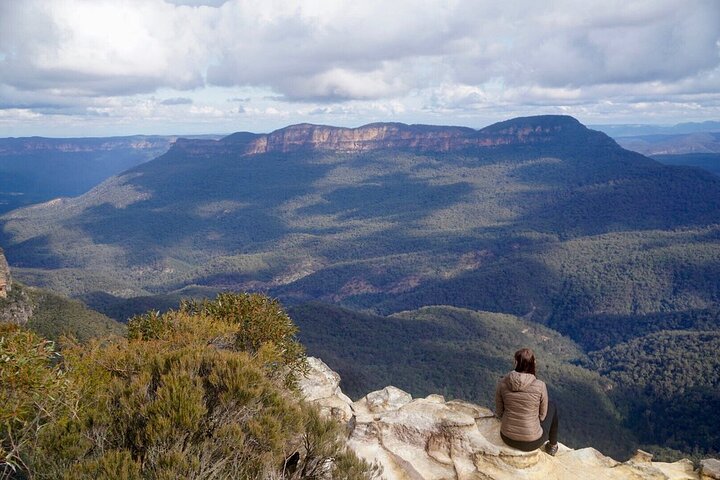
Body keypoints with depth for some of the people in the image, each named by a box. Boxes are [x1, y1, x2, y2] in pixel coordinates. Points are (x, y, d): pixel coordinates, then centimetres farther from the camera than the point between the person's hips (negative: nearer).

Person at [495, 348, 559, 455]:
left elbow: (499, 412, 1)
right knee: (552, 406, 25)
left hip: (507, 439, 3)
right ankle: (552, 446, 42)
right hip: (532, 443, -2)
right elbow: (542, 416, -3)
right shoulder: (540, 386, -18)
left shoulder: (502, 383, -11)